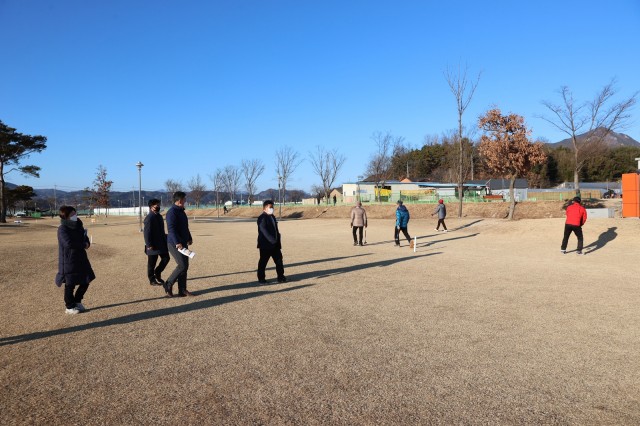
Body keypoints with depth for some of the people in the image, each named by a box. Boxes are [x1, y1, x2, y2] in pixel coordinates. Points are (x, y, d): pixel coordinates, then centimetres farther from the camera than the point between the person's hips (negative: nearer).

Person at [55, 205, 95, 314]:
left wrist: (87, 243, -10)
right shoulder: (63, 229, -16)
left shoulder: (78, 225, 6)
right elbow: (69, 243, -27)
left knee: (85, 281, 12)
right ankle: (69, 306, 21)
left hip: (80, 258, 7)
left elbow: (85, 237, 14)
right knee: (70, 284, 4)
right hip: (68, 260, -7)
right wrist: (83, 245, -15)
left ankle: (77, 301, 32)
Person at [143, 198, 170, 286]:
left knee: (166, 258, 8)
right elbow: (147, 233, -19)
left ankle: (157, 273, 25)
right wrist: (149, 245, -21)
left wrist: (165, 240, 20)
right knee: (152, 263, 4)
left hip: (161, 243, 8)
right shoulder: (149, 218, -16)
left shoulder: (159, 216, 12)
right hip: (153, 245, -8)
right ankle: (152, 280, 15)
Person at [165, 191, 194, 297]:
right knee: (182, 266, -12)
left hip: (183, 243, 9)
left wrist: (189, 238, 31)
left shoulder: (181, 211, 15)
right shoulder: (172, 212, -15)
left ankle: (182, 290, 14)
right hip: (174, 244, -9)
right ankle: (168, 284, 6)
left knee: (185, 266, 8)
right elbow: (171, 229, -24)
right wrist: (177, 243, -32)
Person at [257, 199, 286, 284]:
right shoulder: (262, 218, -12)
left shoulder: (272, 217, 15)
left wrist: (279, 243, 16)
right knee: (263, 262, 3)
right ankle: (261, 278, 14)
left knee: (279, 260, 8)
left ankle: (281, 277, 17)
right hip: (265, 245, -8)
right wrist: (271, 240, -31)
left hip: (275, 245, 8)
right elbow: (263, 230, -23)